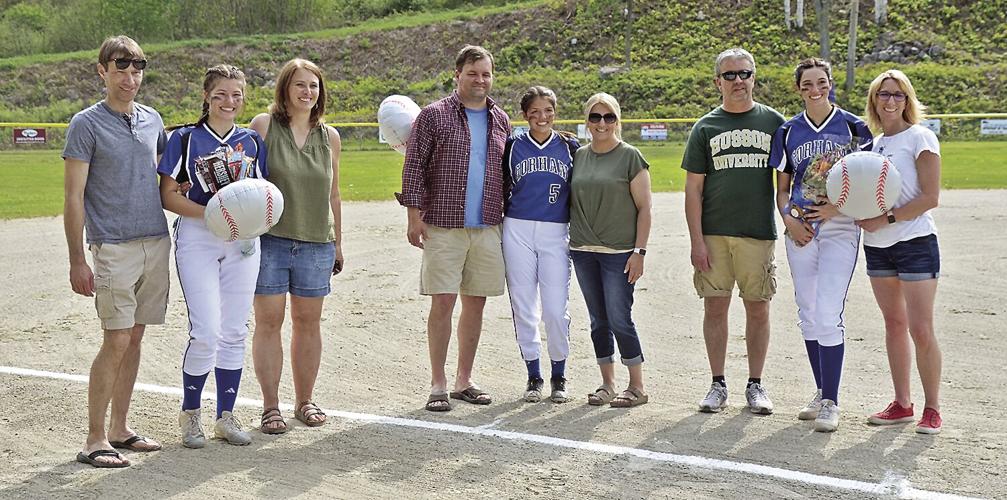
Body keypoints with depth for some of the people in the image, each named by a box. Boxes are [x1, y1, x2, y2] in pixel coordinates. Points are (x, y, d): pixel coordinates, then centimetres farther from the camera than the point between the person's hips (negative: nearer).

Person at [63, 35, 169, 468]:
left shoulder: (152, 120, 12)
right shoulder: (86, 124, -4)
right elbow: (73, 197, -6)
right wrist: (77, 261, -11)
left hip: (157, 243, 6)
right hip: (114, 249, -5)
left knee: (134, 339, 9)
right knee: (116, 342, -8)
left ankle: (119, 429, 18)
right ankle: (95, 440, 0)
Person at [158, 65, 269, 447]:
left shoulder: (251, 141, 11)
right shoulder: (185, 138, 0)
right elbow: (168, 195, -3)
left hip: (242, 241, 4)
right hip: (197, 239, -4)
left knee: (234, 332, 6)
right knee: (206, 332, -11)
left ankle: (226, 416, 17)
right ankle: (189, 413, 10)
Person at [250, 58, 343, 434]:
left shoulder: (329, 137, 10)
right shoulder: (263, 126, -1)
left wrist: (337, 243, 17)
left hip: (316, 244, 3)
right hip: (269, 241, -3)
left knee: (308, 322, 8)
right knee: (268, 321, -1)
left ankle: (304, 401, 20)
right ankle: (270, 406, 8)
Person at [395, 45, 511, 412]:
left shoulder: (500, 120, 14)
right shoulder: (434, 115, 0)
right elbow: (414, 166, -2)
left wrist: (508, 216, 14)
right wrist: (414, 215, -9)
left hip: (488, 228, 4)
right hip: (444, 227, -4)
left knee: (475, 304, 7)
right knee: (442, 303, -5)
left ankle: (464, 381, 18)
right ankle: (438, 385, 3)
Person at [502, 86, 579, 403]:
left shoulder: (570, 147, 6)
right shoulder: (513, 146, 6)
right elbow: (502, 189, 15)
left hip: (555, 234, -1)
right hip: (518, 232, 1)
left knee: (556, 310, -5)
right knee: (523, 308, 3)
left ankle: (559, 377, 12)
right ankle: (533, 376, 15)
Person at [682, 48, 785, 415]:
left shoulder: (774, 122, 7)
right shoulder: (705, 128, 7)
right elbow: (693, 188, 4)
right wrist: (696, 240, -4)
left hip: (759, 233, 0)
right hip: (714, 233, 0)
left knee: (758, 309, 3)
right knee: (715, 306, 3)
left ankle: (755, 385, 14)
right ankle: (718, 384, 13)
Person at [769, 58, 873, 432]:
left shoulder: (852, 126, 1)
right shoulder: (788, 131, 10)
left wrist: (838, 207, -13)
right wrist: (788, 217, -3)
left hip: (840, 228, -4)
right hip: (800, 229, 4)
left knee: (829, 313, -12)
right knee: (807, 313, 8)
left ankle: (831, 402, -5)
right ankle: (822, 392, 22)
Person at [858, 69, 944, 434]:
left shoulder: (920, 137, -6)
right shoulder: (873, 143, 14)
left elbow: (931, 196, -12)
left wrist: (887, 219, -17)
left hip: (915, 242, -6)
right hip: (877, 245, 7)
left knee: (921, 329, -7)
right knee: (894, 324, 11)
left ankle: (932, 408, 5)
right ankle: (902, 404, 19)